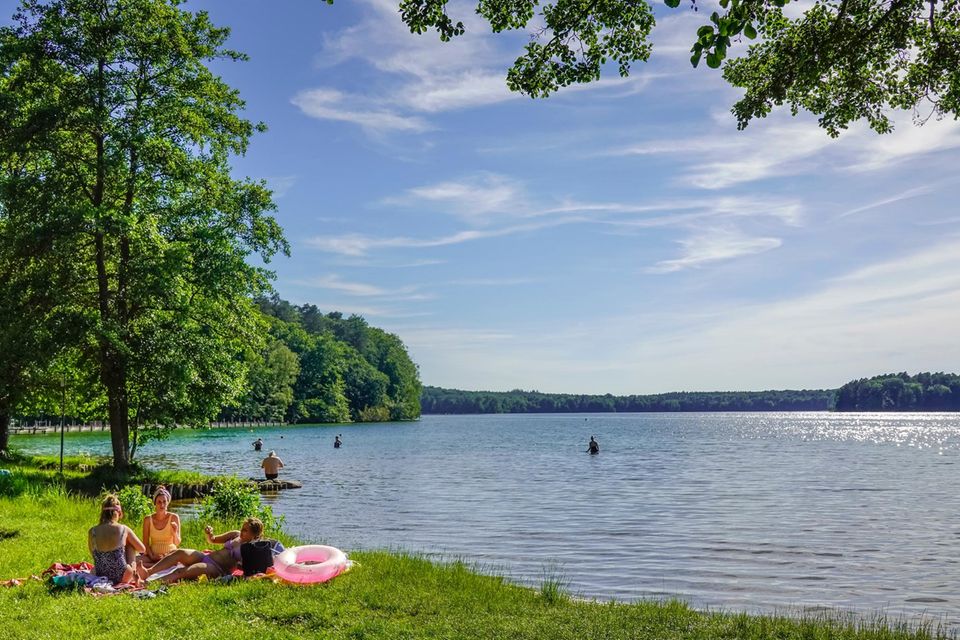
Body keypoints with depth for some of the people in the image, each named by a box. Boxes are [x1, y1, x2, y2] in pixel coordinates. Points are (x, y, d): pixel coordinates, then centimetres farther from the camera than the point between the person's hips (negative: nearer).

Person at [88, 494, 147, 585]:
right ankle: (134, 571, 20)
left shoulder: (92, 532, -5)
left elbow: (93, 553, 13)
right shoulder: (124, 529, -8)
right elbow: (142, 549, 4)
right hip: (122, 577, -2)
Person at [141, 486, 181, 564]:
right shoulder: (148, 519, -1)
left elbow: (177, 544, -6)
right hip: (154, 555, 1)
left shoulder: (174, 518, -5)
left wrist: (175, 533, -26)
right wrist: (152, 557, -14)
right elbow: (145, 543, 2)